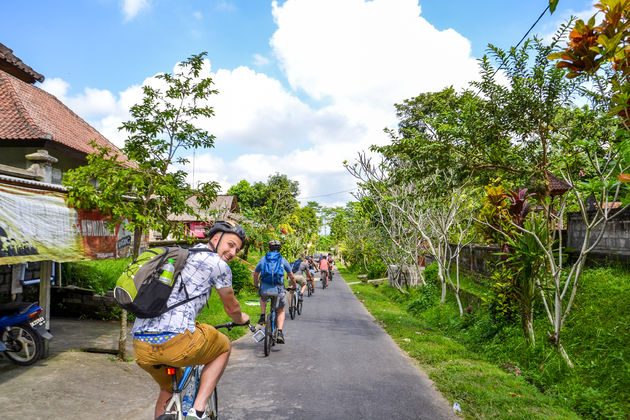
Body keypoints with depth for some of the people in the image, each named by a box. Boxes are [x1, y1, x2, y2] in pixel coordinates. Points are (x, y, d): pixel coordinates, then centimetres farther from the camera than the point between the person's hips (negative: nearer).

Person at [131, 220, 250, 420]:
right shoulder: (218, 264, 2)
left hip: (141, 347, 8)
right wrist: (242, 319, 40)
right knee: (223, 346, 22)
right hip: (175, 341, -7)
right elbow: (231, 307, 17)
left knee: (168, 388, 33)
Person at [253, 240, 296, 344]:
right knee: (281, 311, 20)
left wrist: (256, 285, 41)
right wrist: (294, 286, 33)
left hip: (264, 289, 1)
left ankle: (262, 316, 23)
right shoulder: (283, 260, 8)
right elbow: (291, 276, 15)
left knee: (263, 298, 38)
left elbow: (255, 274, 22)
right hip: (278, 290, -1)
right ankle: (280, 333, 3)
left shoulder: (263, 259, 12)